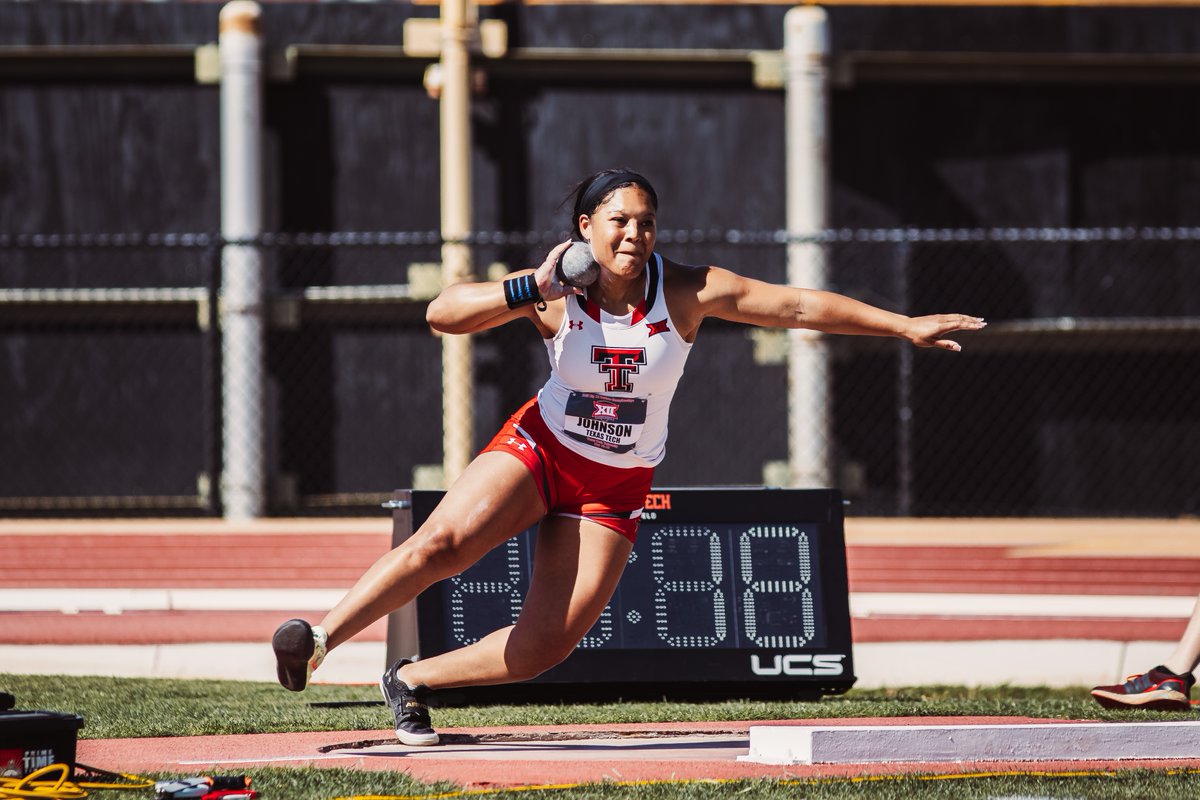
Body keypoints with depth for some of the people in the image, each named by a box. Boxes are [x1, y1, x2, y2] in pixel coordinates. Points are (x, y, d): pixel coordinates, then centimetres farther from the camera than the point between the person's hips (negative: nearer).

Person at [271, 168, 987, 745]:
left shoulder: (686, 292, -14)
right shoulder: (555, 294, -15)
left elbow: (801, 306, -13)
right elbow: (442, 313, -23)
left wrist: (907, 326, -14)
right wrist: (528, 290, -37)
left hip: (616, 487, 1)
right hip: (541, 449, -1)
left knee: (546, 645, -8)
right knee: (442, 544, -27)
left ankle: (412, 681, 11)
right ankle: (318, 641, -16)